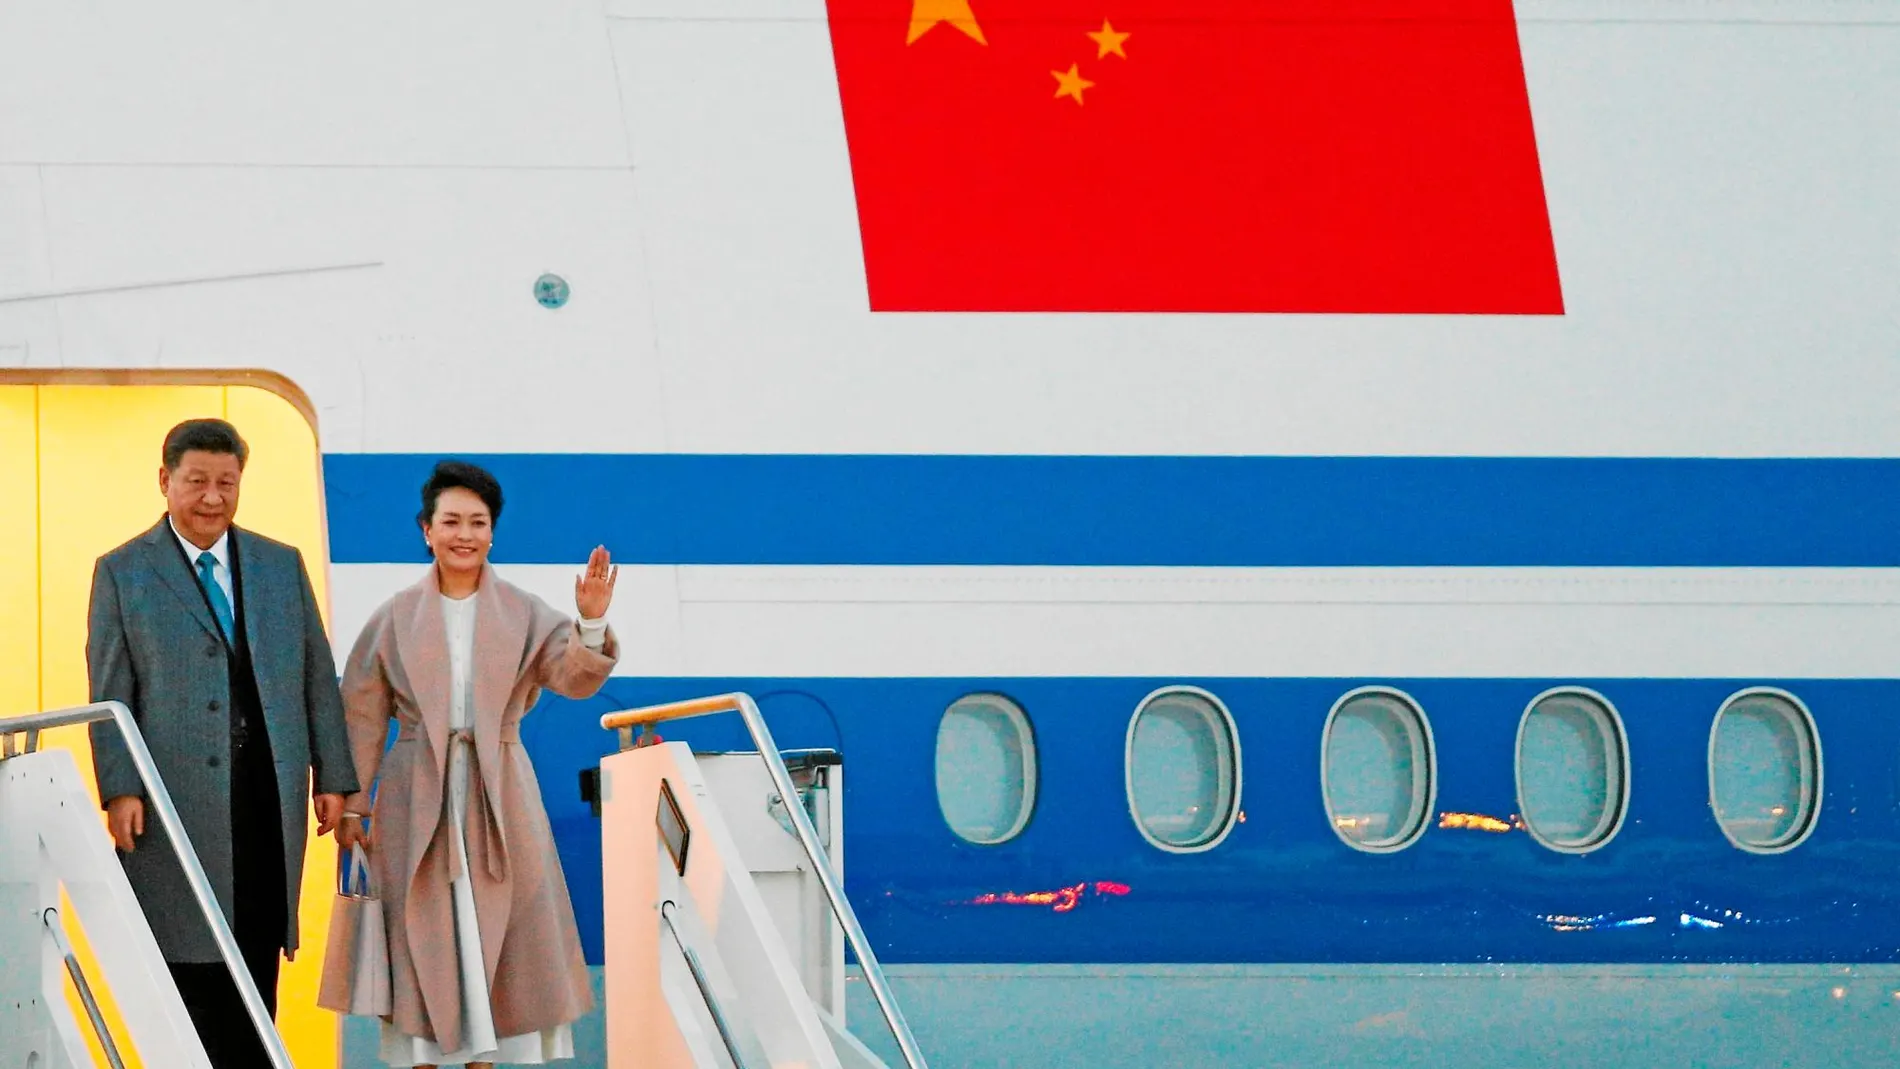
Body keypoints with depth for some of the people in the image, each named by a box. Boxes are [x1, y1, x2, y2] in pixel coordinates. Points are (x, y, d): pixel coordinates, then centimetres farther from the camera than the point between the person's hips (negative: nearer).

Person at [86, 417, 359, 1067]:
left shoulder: (282, 566, 14)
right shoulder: (122, 572, 4)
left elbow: (318, 678, 14)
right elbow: (110, 694, 1)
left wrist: (333, 777, 8)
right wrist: (119, 789, -9)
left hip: (270, 795, 3)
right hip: (179, 804, -3)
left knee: (259, 960, 3)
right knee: (189, 962, -4)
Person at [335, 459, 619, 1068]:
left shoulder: (523, 615, 6)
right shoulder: (396, 619, 5)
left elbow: (574, 678, -8)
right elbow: (362, 718, 5)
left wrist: (592, 624, -26)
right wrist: (352, 805, 0)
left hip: (499, 795, 1)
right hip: (416, 797, -1)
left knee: (498, 939, 0)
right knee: (423, 938, -1)